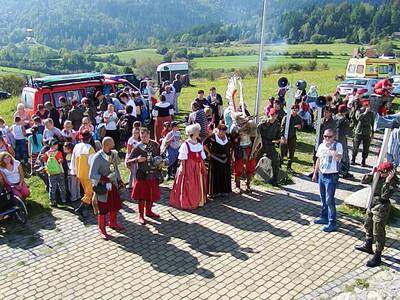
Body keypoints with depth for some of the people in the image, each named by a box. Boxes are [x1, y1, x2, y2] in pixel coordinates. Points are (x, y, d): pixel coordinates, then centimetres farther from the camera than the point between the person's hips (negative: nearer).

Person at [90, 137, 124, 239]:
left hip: (113, 184, 7)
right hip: (102, 187, -7)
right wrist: (104, 178, -28)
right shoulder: (97, 157, -21)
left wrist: (119, 180, 14)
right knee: (103, 209, 5)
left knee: (115, 205, 19)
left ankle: (113, 223, 42)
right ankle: (102, 230, 22)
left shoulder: (114, 153, 0)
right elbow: (92, 175, -23)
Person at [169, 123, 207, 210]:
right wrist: (183, 168, -16)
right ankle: (186, 203, 8)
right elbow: (183, 158, -13)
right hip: (189, 167, -7)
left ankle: (198, 201, 26)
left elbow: (202, 157, 12)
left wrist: (203, 167, 10)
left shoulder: (200, 144, 8)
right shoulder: (185, 144, -12)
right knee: (188, 186, -1)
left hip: (198, 168, 7)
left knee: (199, 185, 13)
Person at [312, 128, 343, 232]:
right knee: (323, 198, 17)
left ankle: (332, 222, 4)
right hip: (321, 175, 7)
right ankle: (324, 217, 32)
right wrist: (315, 173, 18)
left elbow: (338, 158, -29)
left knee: (329, 200, -5)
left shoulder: (338, 145, -11)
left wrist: (330, 148, -25)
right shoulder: (321, 145, 8)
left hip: (331, 176, -6)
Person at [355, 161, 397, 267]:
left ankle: (377, 256, 15)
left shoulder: (392, 181, -21)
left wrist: (387, 182, -35)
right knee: (368, 225, 26)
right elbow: (363, 181, -1)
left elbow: (384, 196, -30)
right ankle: (368, 246, 48)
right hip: (372, 205, 8)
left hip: (381, 209, -8)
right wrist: (371, 173, -15)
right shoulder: (377, 175, -5)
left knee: (378, 233, 2)